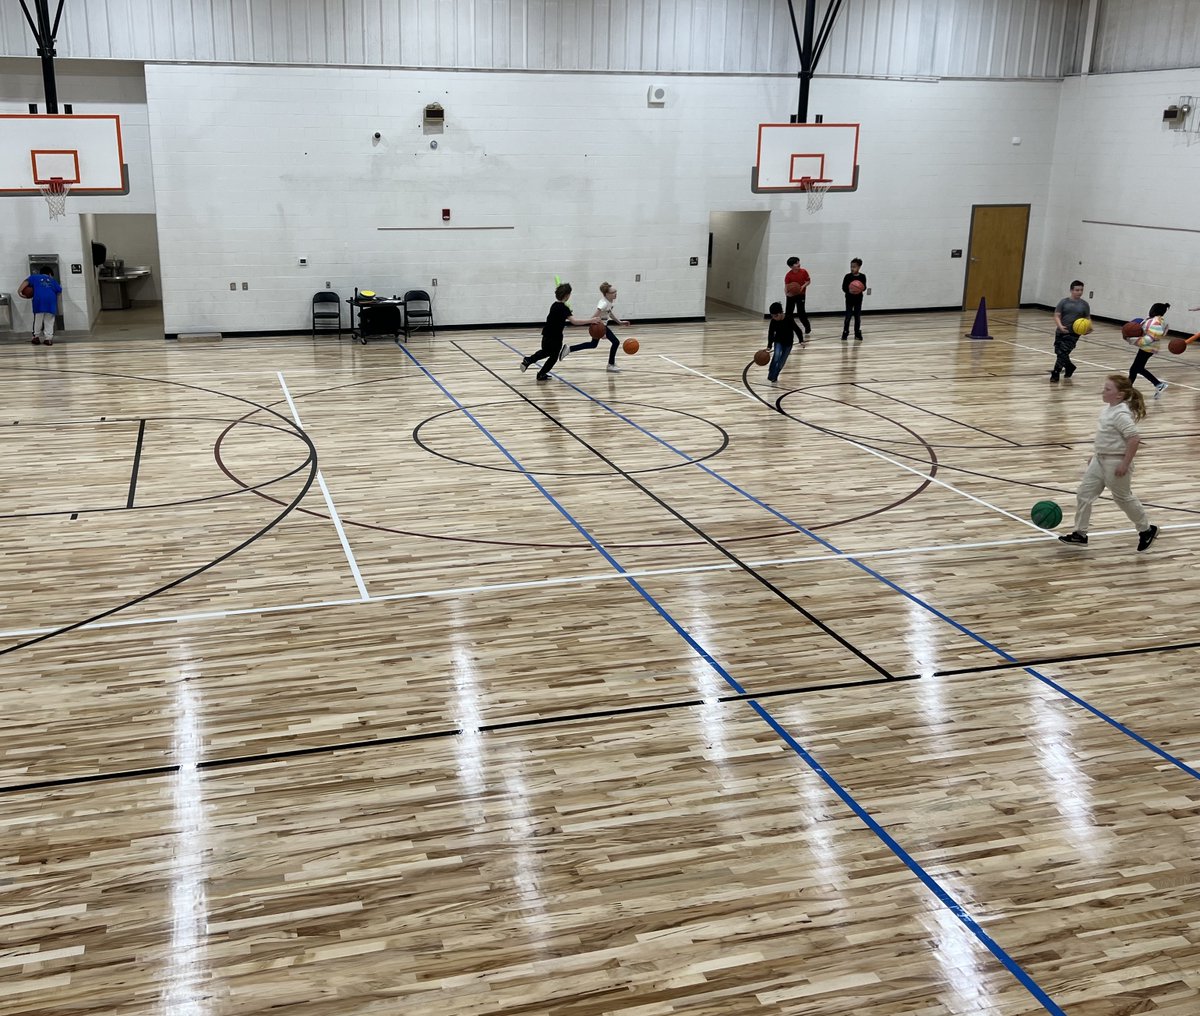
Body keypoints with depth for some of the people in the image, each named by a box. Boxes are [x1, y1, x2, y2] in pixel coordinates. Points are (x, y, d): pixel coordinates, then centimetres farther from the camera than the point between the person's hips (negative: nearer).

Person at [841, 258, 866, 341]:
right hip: (849, 299, -2)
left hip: (858, 299, 2)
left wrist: (862, 289, -24)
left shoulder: (862, 277, -3)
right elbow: (844, 287, -8)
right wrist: (849, 290, -28)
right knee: (848, 317, -3)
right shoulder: (847, 276, -7)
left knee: (858, 317, 8)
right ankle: (845, 333, 6)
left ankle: (857, 334, 16)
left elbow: (864, 287, 0)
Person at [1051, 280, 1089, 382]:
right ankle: (1069, 367, 38)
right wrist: (1060, 326, -23)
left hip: (1073, 333, -2)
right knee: (1059, 353, 10)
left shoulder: (1084, 304, 3)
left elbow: (1087, 319, 11)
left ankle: (1055, 375, -6)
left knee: (1063, 353, -14)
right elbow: (1057, 316, -4)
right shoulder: (1064, 302, -1)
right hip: (1061, 332, 2)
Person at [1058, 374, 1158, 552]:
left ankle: (1147, 530, 29)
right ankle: (1080, 533, 15)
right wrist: (1096, 454, 21)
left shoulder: (1121, 414, -24)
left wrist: (1125, 463, -27)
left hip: (1116, 462, -9)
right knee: (1084, 493, 7)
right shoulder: (1108, 409, 5)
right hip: (1101, 459, 9)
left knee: (1123, 498, 8)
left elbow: (1134, 439, -29)